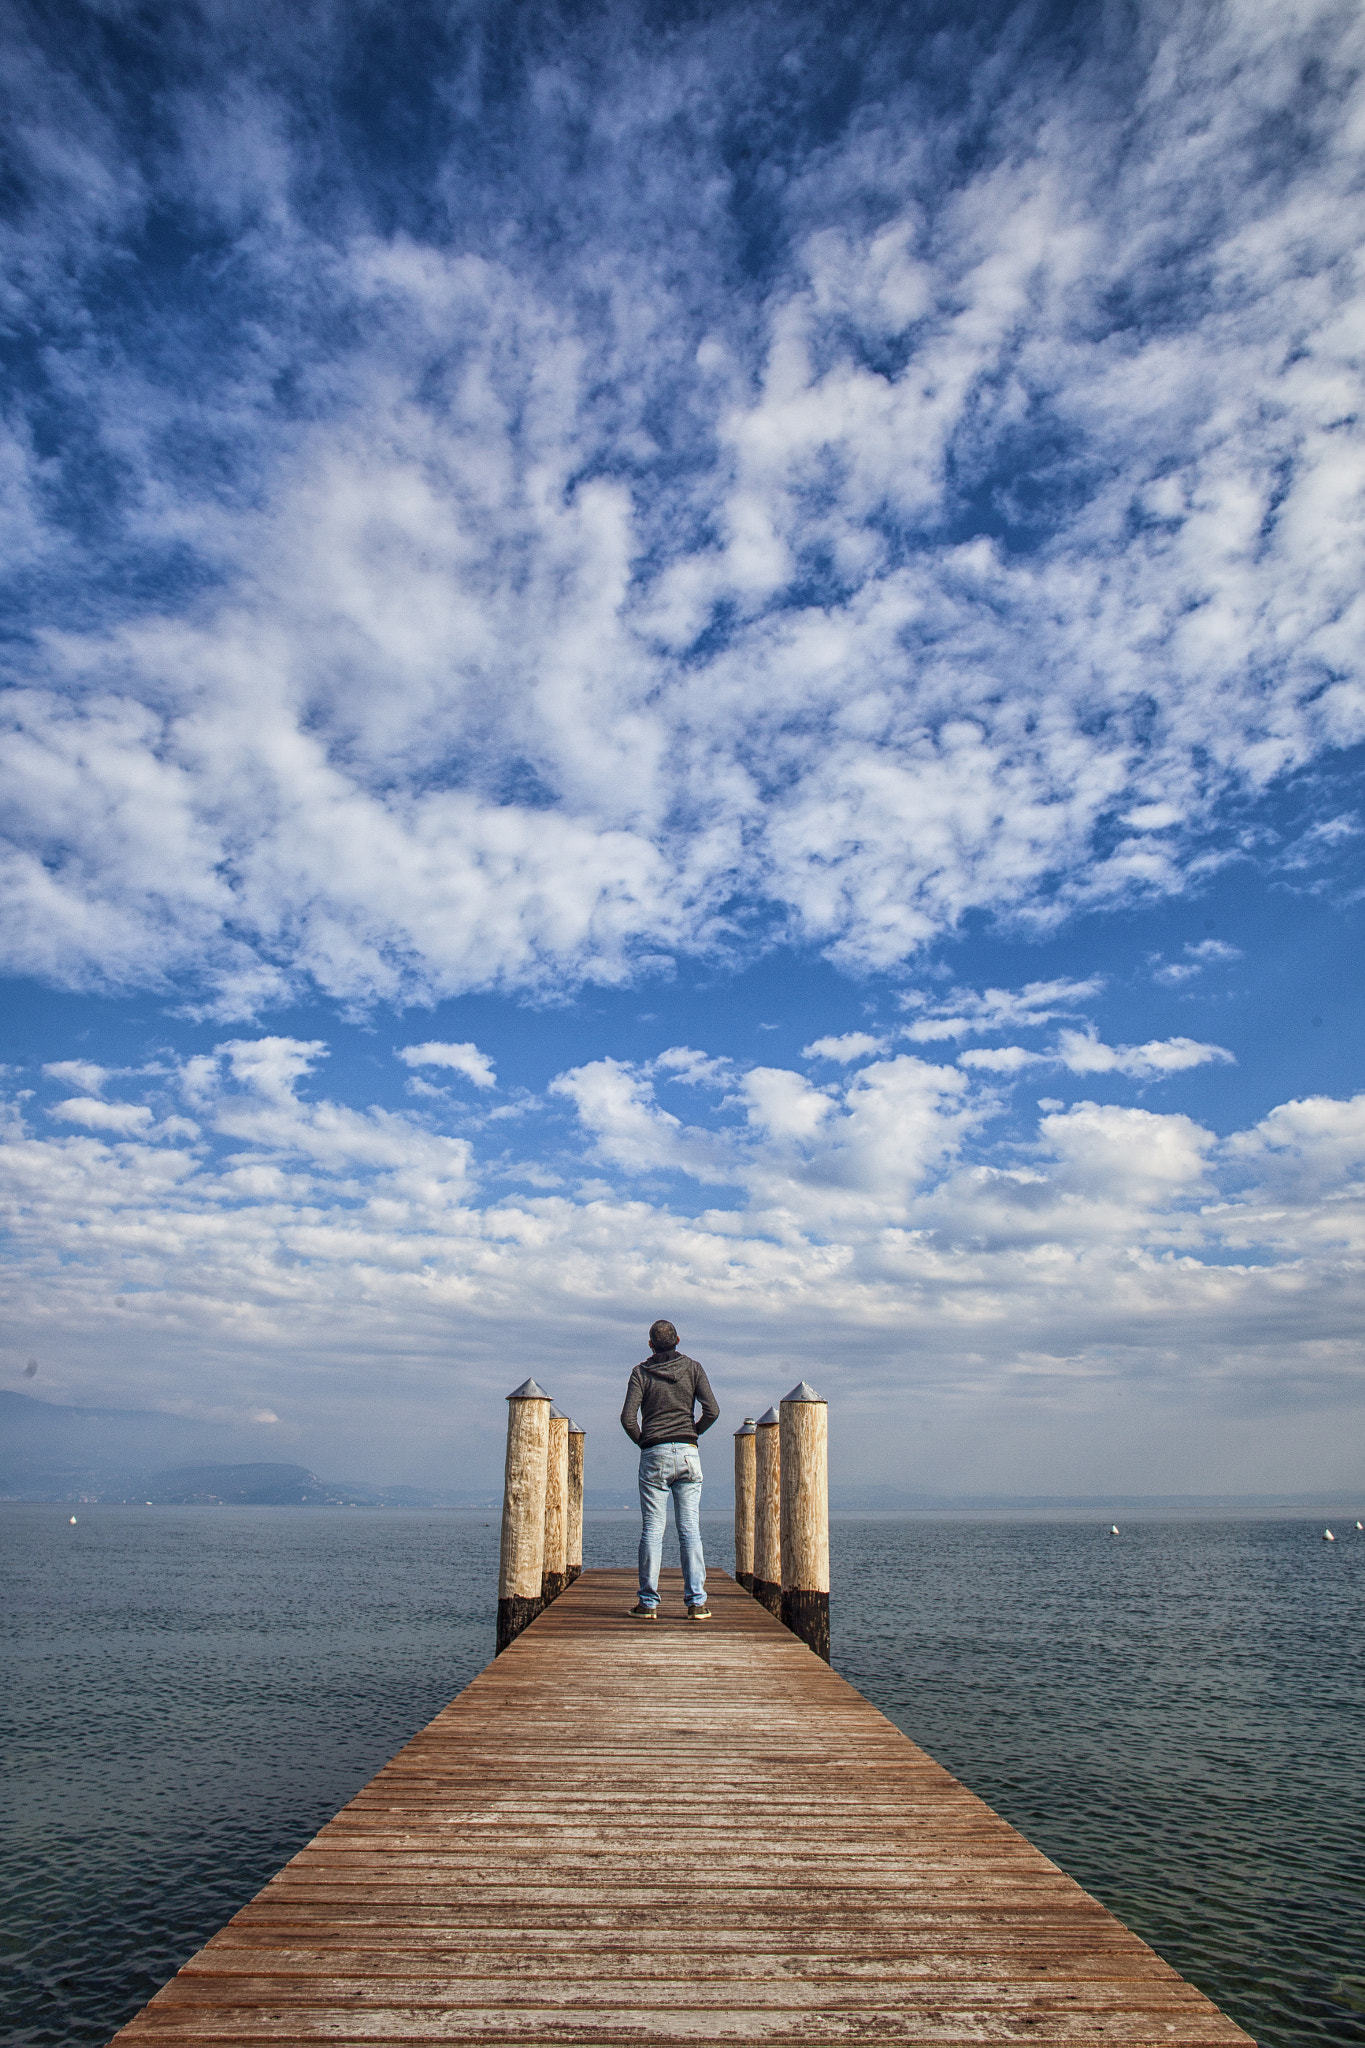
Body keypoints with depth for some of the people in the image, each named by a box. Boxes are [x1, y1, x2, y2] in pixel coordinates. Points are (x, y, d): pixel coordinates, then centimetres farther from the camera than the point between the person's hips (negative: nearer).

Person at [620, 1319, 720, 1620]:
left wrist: (642, 1440, 9)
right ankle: (696, 1603, 1)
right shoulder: (692, 1367, 6)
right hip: (688, 1454, 1)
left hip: (654, 1455, -1)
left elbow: (628, 1417, -7)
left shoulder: (641, 1372, 3)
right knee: (690, 1529, 2)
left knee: (652, 1530, 2)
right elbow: (712, 1410, -3)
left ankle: (648, 1603, 3)